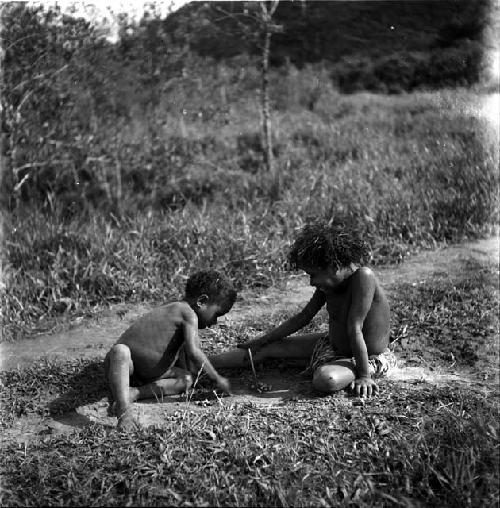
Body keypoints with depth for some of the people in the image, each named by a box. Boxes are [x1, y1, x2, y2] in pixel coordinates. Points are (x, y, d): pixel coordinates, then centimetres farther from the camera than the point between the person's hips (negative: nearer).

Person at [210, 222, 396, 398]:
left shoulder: (362, 277, -30)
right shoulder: (328, 283, -4)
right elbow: (303, 317, 5)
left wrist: (364, 376, -28)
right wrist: (261, 340, 8)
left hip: (366, 358, -8)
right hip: (333, 344, 8)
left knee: (326, 380, -37)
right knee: (269, 347, 1)